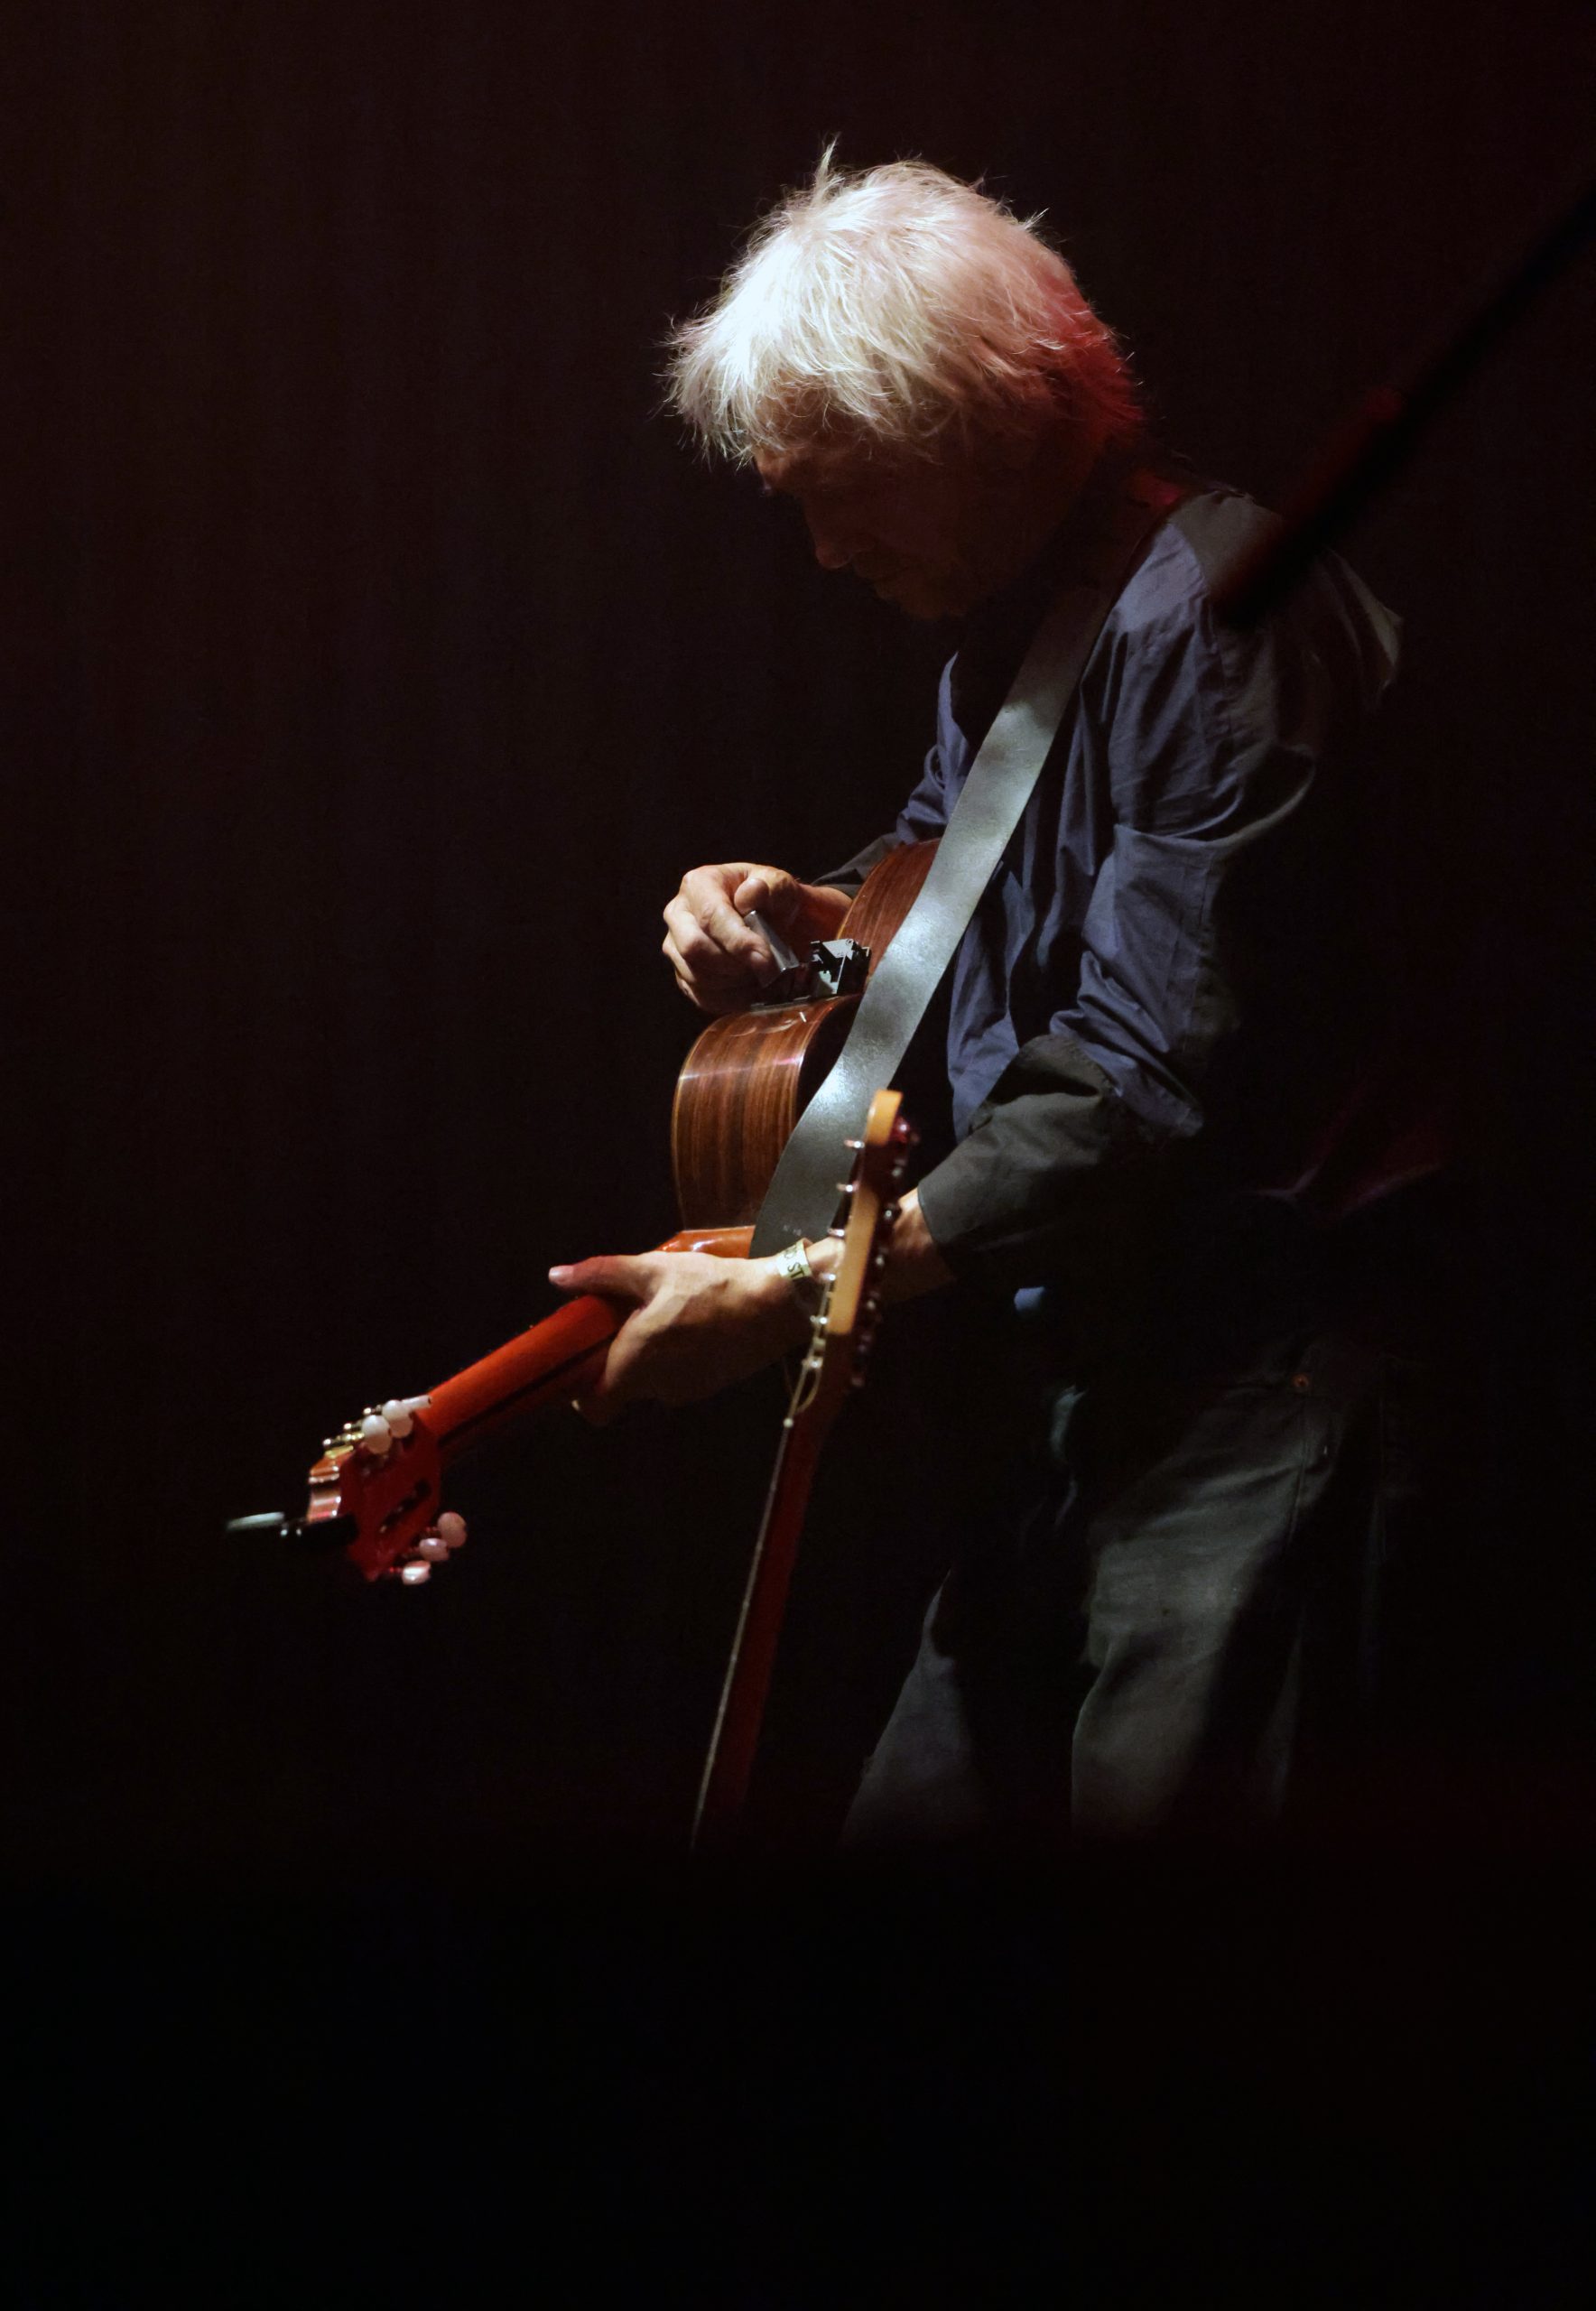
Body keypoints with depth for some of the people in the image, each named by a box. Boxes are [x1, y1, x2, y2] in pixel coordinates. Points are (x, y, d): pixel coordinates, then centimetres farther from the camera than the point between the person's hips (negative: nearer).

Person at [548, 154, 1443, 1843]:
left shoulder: (1217, 622, -19)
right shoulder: (1018, 617, 13)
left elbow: (1152, 1090, -25)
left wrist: (791, 1293, -22)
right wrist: (805, 909, 11)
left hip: (1257, 1378, -10)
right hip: (1087, 1369, 10)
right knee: (917, 1819, 10)